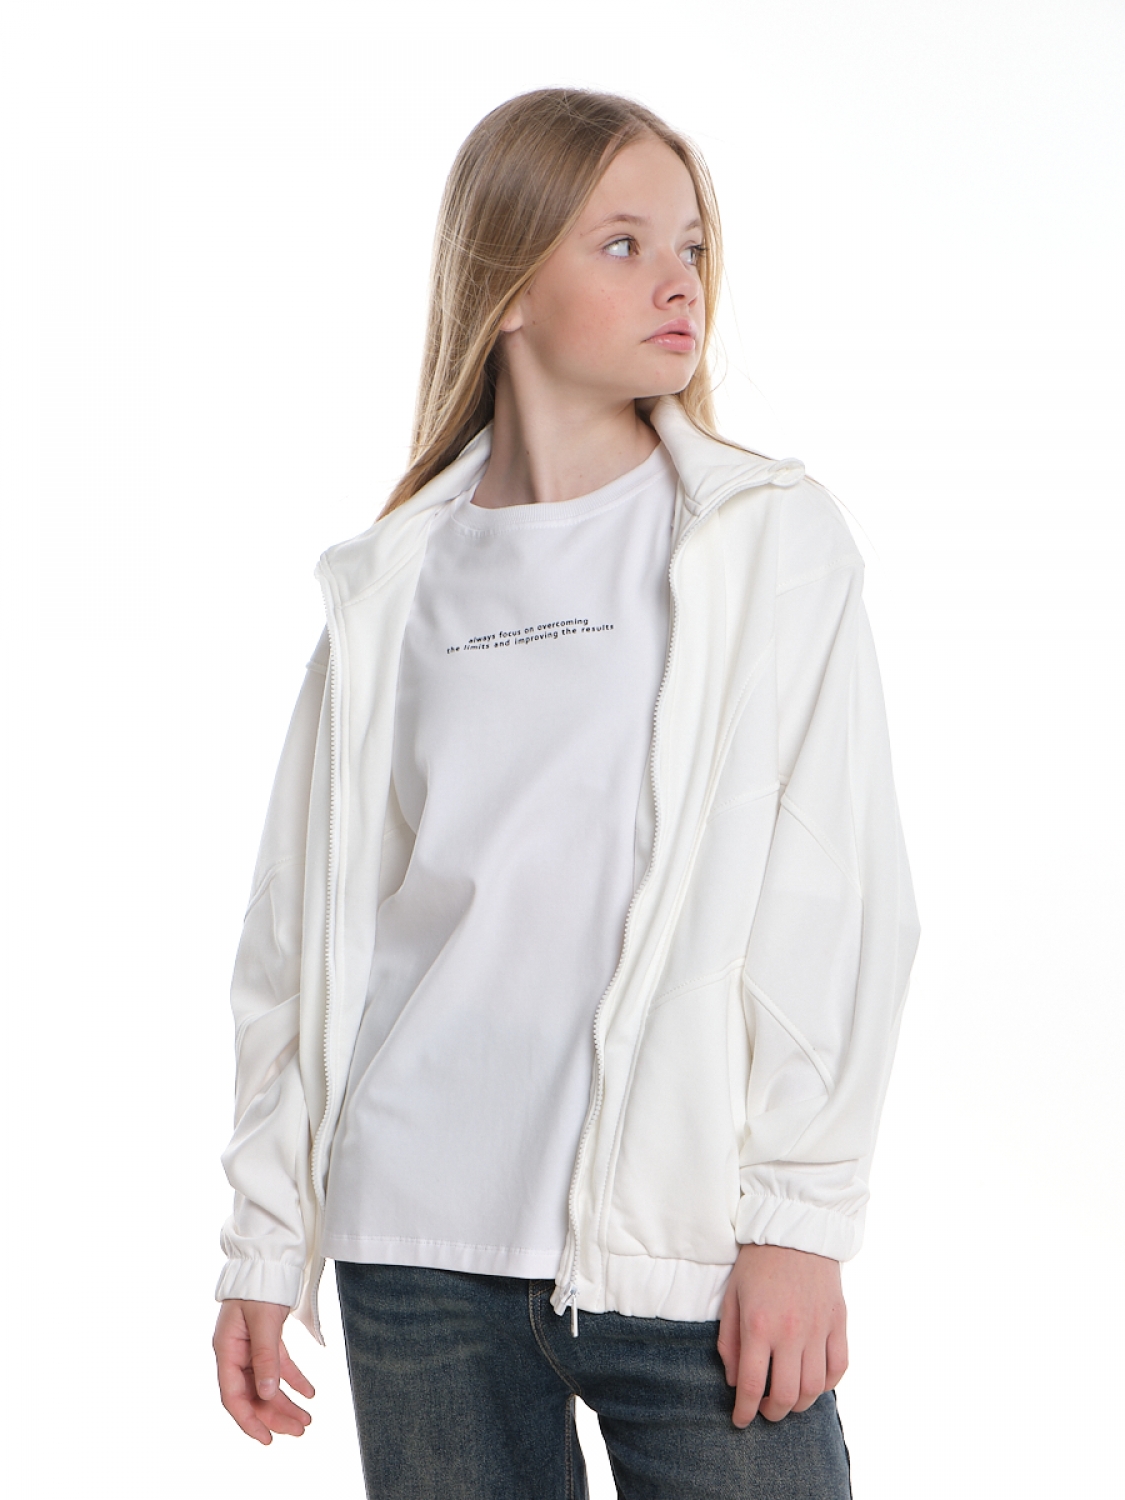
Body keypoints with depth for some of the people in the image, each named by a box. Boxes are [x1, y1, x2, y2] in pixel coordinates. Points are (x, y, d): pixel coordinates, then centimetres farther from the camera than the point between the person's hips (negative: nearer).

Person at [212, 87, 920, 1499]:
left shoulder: (772, 541, 1)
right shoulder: (390, 586, 7)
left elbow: (835, 899, -3)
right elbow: (304, 928, 9)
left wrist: (798, 1218, -9)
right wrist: (263, 1245, 8)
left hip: (689, 1245, -2)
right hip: (416, 1253, 2)